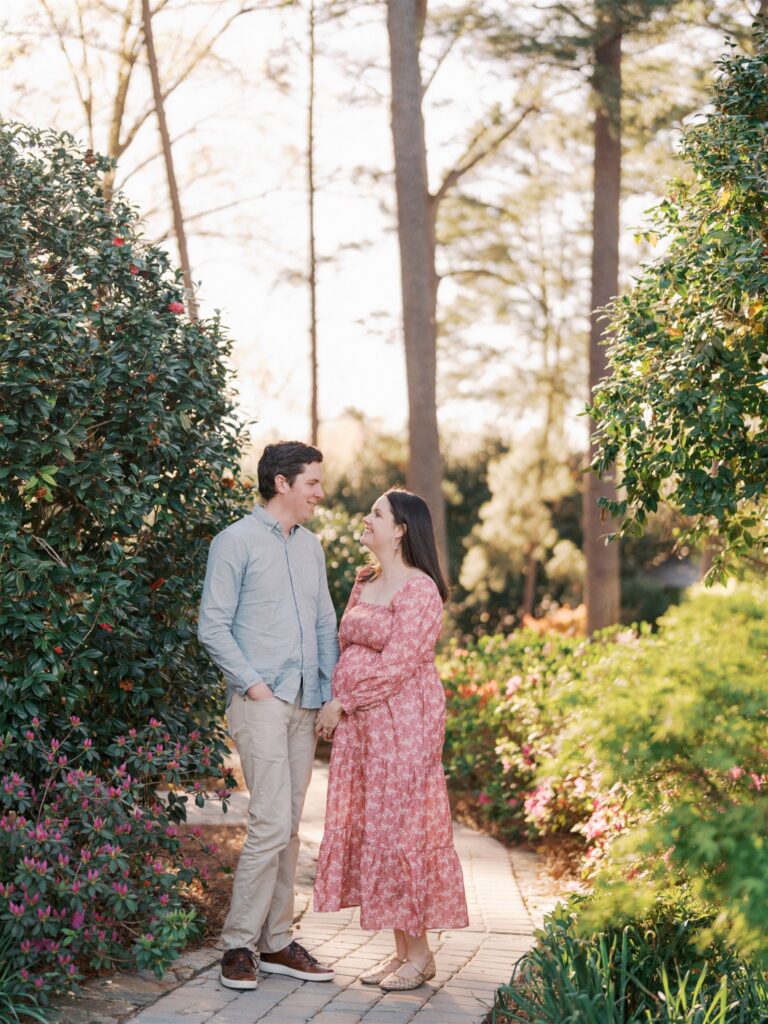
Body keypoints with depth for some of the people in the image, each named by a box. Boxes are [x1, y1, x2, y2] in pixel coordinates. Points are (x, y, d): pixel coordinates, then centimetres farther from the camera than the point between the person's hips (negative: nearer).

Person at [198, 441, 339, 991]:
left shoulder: (311, 546, 17)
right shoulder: (236, 541, -4)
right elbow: (214, 625, -8)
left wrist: (335, 691, 9)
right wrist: (251, 682, -13)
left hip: (306, 704, 7)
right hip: (261, 701, -7)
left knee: (289, 827, 9)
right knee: (271, 824, -13)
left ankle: (276, 942, 15)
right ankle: (239, 944, -4)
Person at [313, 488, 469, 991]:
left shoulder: (419, 589, -13)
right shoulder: (365, 582, 14)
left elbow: (396, 665, -18)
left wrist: (342, 704, -13)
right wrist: (339, 704, 7)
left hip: (402, 722, -9)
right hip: (360, 723, 9)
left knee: (399, 827, -5)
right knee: (368, 829, 9)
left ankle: (420, 954, 6)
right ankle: (401, 949, 17)